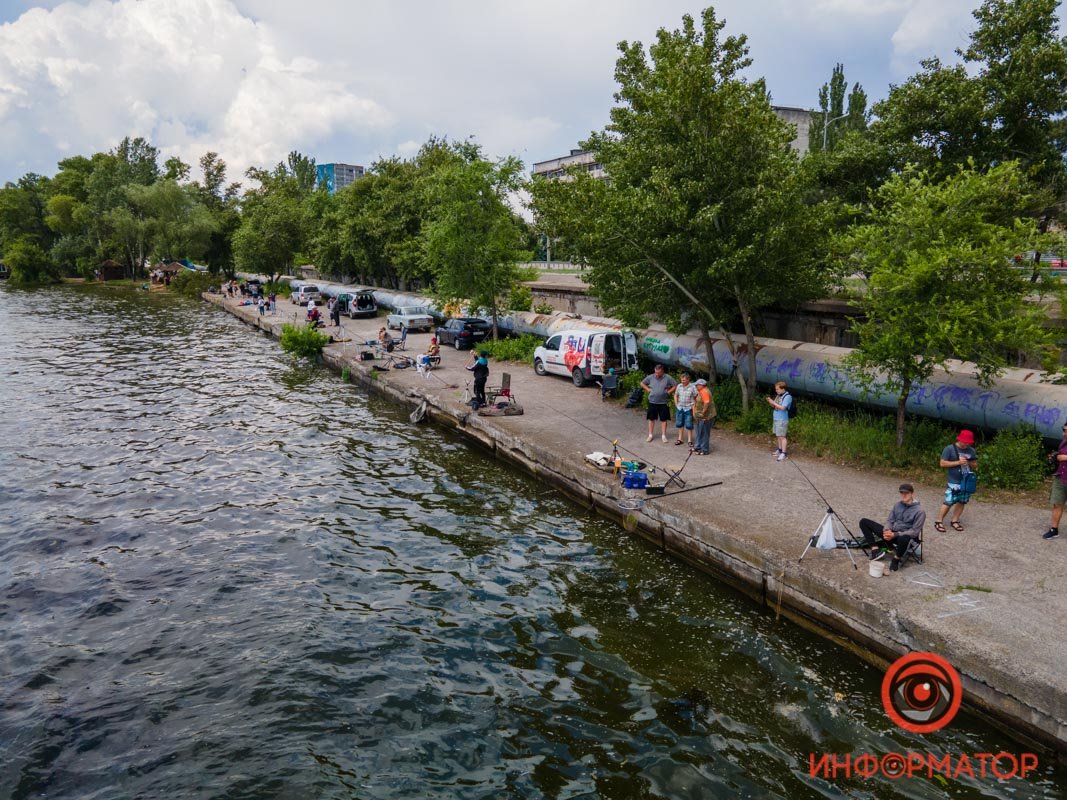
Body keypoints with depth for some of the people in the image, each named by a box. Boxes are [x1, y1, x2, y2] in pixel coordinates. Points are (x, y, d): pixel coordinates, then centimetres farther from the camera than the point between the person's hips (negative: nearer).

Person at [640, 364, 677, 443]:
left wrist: (669, 392, -9)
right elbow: (642, 383, 11)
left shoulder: (668, 378, -7)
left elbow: (675, 386, -2)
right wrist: (648, 389, 0)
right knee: (651, 419, 7)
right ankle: (650, 435, 16)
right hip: (652, 402, 1)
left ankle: (663, 436, 13)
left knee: (663, 419, 5)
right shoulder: (650, 377, -2)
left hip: (663, 402, -1)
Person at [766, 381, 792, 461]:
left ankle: (784, 453, -4)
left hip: (782, 420, -8)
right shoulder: (778, 396, 11)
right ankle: (780, 450, 27)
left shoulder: (787, 397, -14)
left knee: (782, 436, -6)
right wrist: (770, 402, -1)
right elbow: (774, 406, 18)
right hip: (776, 418, 8)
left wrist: (773, 402, -19)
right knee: (779, 436, 16)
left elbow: (782, 407, -22)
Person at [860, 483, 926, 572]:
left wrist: (895, 535, -25)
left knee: (904, 539, -46)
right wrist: (887, 530, -13)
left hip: (906, 536, -6)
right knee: (864, 522, -4)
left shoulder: (919, 511, -12)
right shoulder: (898, 504, 7)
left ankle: (896, 559, -13)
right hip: (891, 533, 6)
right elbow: (890, 520, 10)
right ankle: (875, 550, -14)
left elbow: (915, 532, -17)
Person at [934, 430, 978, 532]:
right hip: (954, 482, -5)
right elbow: (942, 463, -10)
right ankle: (939, 522, 1)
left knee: (961, 502, 8)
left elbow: (975, 466, 15)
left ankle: (954, 521, 20)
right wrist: (958, 462, -18)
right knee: (948, 502, -8)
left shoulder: (971, 451, 8)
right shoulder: (950, 449, -7)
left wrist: (971, 464, -9)